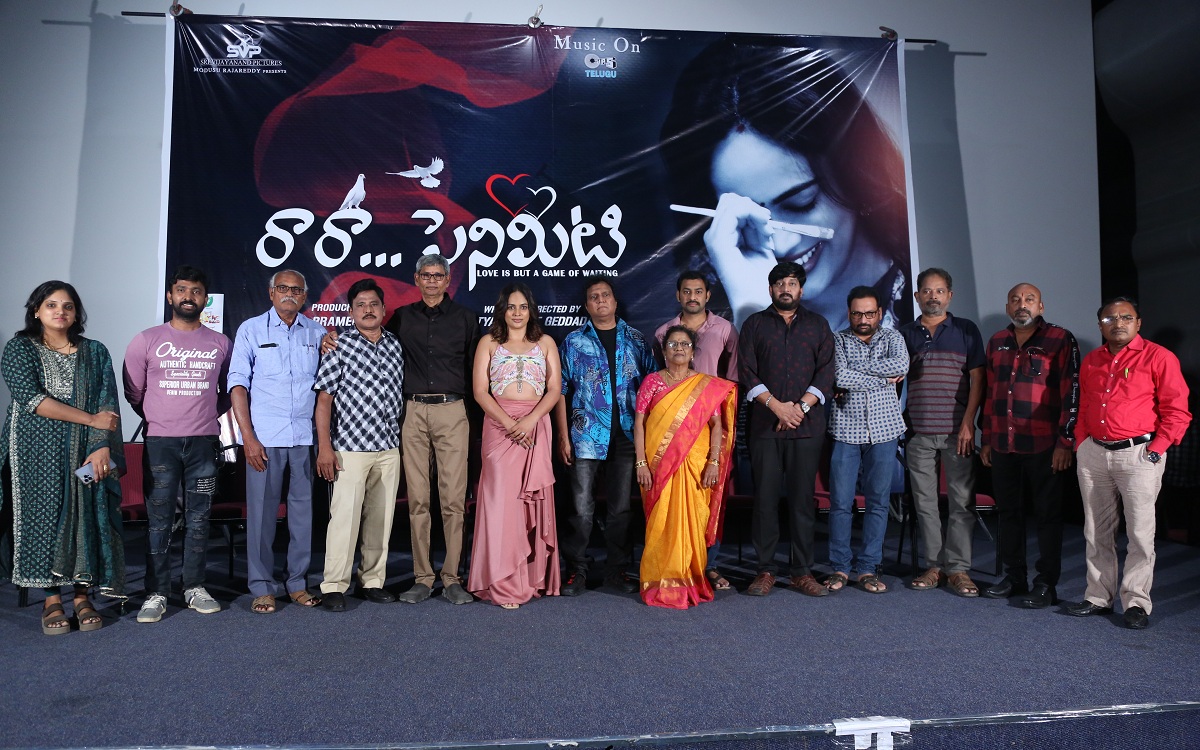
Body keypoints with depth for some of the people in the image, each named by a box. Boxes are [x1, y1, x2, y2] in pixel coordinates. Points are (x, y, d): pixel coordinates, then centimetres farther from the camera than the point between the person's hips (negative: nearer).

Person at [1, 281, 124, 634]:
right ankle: (51, 599, 5)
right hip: (38, 453, -1)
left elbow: (107, 403, 1)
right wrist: (91, 419, -13)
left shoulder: (94, 352, 11)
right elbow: (30, 397, -10)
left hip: (84, 454, 2)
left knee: (85, 517, -3)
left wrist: (102, 446, -13)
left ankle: (82, 596, 6)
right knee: (45, 516, -4)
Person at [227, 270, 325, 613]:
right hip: (265, 438, -2)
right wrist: (248, 437, -7)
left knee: (303, 510, 6)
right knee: (261, 511, 1)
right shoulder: (251, 330, 4)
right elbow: (238, 383, 0)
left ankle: (298, 582, 17)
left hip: (305, 438, 2)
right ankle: (261, 587, 11)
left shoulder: (316, 332, 10)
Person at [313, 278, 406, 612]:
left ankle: (373, 581, 19)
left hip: (389, 448, 5)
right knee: (345, 516, -5)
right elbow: (324, 398, -6)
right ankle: (334, 585, 6)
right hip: (351, 447, -5)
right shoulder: (339, 346, -3)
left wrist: (399, 436, 14)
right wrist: (324, 445, -11)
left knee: (381, 518, 9)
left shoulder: (395, 346, 11)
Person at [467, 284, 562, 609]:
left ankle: (533, 576, 11)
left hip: (536, 427, 1)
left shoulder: (545, 343, 12)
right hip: (499, 426, -1)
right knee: (501, 499, -6)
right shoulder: (489, 343, 9)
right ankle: (504, 584, -1)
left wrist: (530, 420, -12)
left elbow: (555, 389, 4)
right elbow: (480, 391, 0)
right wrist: (510, 424, -12)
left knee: (533, 500, 2)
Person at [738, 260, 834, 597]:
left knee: (803, 498, 1)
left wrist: (801, 406, -9)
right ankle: (765, 570, 6)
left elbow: (826, 372, 5)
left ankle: (803, 572, 7)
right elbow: (746, 371, 3)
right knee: (765, 497, -1)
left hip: (806, 426, 1)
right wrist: (776, 405, -9)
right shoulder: (755, 324, 12)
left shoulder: (818, 325, 15)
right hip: (764, 425, 0)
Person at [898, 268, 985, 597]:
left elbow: (977, 380, 1)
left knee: (961, 501, -1)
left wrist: (968, 423, -8)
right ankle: (934, 566, 13)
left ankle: (958, 568, 6)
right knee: (925, 502, 5)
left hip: (957, 432, -2)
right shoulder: (905, 333, 11)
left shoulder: (966, 331, 6)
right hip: (919, 431, 2)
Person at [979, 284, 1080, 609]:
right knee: (1008, 512, 12)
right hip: (1002, 446, 5)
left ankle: (1046, 584, 13)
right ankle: (1014, 577, 24)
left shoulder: (1060, 340, -4)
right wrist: (986, 439, 14)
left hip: (1043, 446, -5)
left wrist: (1065, 442, -11)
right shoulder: (997, 342, 13)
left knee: (1047, 514, 4)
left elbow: (1071, 393, -8)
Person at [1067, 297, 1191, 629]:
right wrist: (1081, 444, 11)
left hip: (1138, 454, -5)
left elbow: (1177, 411, -5)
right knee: (1096, 531, 10)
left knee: (1140, 532, -1)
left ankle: (1137, 603, 9)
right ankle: (1098, 597, 20)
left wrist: (1157, 448, -11)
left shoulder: (1159, 358, -3)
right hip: (1093, 453, 5)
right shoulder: (1091, 361, 14)